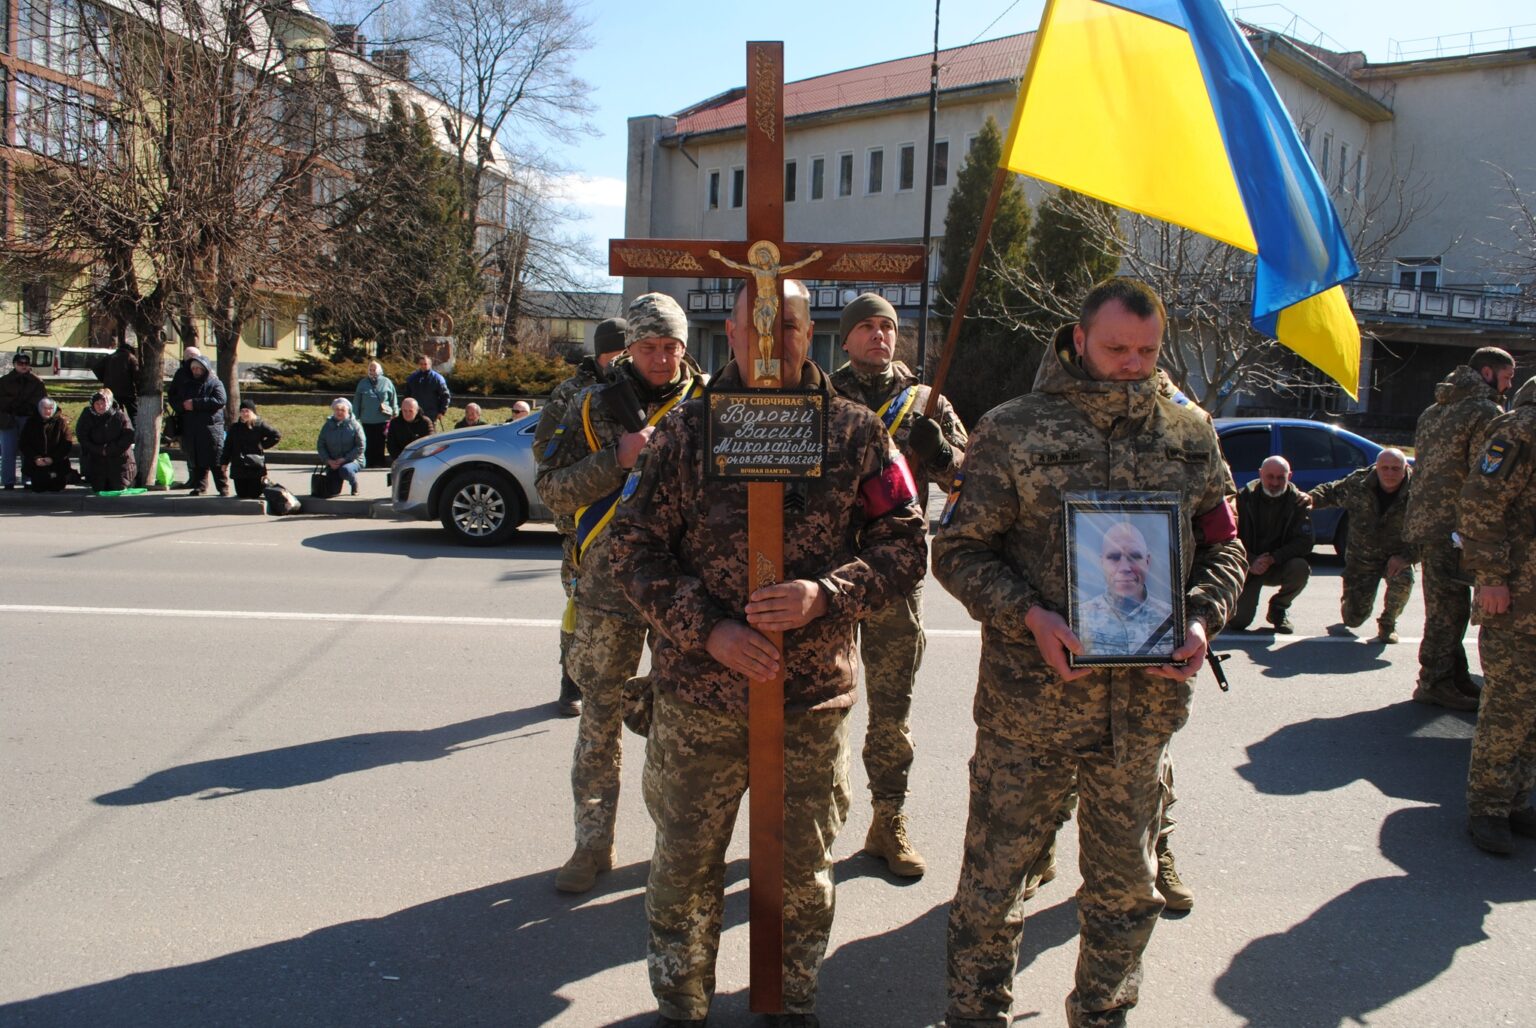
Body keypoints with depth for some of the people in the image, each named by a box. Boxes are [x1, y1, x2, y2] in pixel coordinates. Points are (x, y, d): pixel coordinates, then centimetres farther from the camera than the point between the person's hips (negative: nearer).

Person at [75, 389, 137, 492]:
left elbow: (129, 436, -14)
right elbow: (82, 437, -5)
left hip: (118, 457, -2)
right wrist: (99, 450, -15)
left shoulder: (120, 415, -9)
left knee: (119, 487, -3)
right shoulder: (87, 415, -4)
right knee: (98, 489, 2)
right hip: (96, 458, 2)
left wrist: (110, 449, -18)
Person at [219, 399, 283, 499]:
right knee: (241, 494, 4)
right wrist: (224, 462, 7)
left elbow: (277, 436, -4)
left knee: (254, 495, -3)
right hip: (238, 467, 3)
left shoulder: (260, 425, -4)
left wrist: (263, 445, -7)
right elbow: (228, 446, 10)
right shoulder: (235, 428, 5)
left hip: (255, 467, -3)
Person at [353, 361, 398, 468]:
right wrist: (355, 417, 6)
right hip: (367, 420, 1)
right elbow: (356, 401, 10)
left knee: (380, 443, 3)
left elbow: (394, 400, 9)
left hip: (383, 420, -1)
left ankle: (380, 463, 11)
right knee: (369, 444, 3)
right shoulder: (363, 383, 8)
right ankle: (370, 463, 10)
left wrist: (395, 414, 6)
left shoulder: (386, 382, 4)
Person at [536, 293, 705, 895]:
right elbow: (553, 490, -3)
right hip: (609, 585, 0)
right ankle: (593, 845, 19)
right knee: (600, 717, 7)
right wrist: (619, 459, -15)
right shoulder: (594, 407, 4)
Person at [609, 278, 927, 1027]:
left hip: (814, 696, 0)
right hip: (698, 694, 0)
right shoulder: (686, 432, -1)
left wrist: (826, 596, -16)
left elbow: (905, 544, 0)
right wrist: (707, 629, -13)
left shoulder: (856, 433, -1)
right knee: (685, 862, 11)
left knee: (804, 870, 14)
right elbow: (636, 548, 0)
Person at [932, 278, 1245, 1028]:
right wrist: (1029, 617, -17)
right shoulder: (1012, 430, -3)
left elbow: (1223, 549, 13)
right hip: (1028, 694, -3)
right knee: (996, 868, 6)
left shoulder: (1190, 437, 7)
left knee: (1125, 881, 16)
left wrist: (1202, 619, -6)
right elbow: (959, 549, -3)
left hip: (1145, 699, 3)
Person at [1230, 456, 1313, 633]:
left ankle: (1278, 609, -2)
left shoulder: (1299, 501, -6)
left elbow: (1304, 543, -14)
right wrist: (1251, 562, -27)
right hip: (1248, 567, -1)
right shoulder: (1245, 497, -8)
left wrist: (1273, 558, -26)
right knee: (1238, 621, -17)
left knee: (1301, 568, -32)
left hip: (1279, 566, 2)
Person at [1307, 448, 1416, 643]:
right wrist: (1312, 499, -15)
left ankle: (1387, 624, -3)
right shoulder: (1358, 483, -11)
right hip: (1362, 557, 1)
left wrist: (1406, 556, -32)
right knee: (1354, 618, -5)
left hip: (1396, 556, -1)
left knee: (1403, 580, -36)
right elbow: (1331, 491, 7)